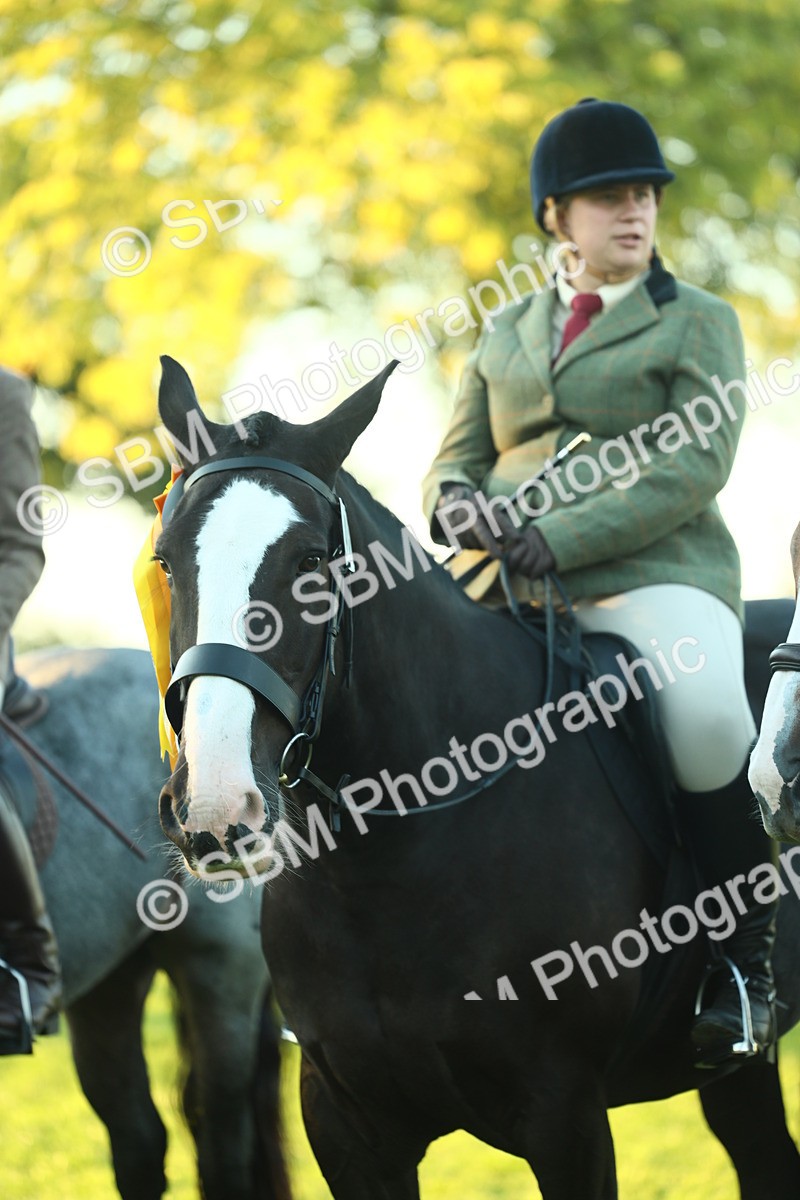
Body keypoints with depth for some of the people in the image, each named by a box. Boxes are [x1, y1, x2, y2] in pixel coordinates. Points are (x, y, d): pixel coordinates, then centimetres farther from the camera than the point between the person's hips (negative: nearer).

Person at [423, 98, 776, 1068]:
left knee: (706, 717, -35)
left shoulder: (699, 324, 10)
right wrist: (460, 505, -7)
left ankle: (746, 957, -18)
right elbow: (458, 461, 20)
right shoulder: (505, 335, 23)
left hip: (656, 578, -4)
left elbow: (696, 463, -5)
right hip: (511, 589, 4)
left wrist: (564, 537, -17)